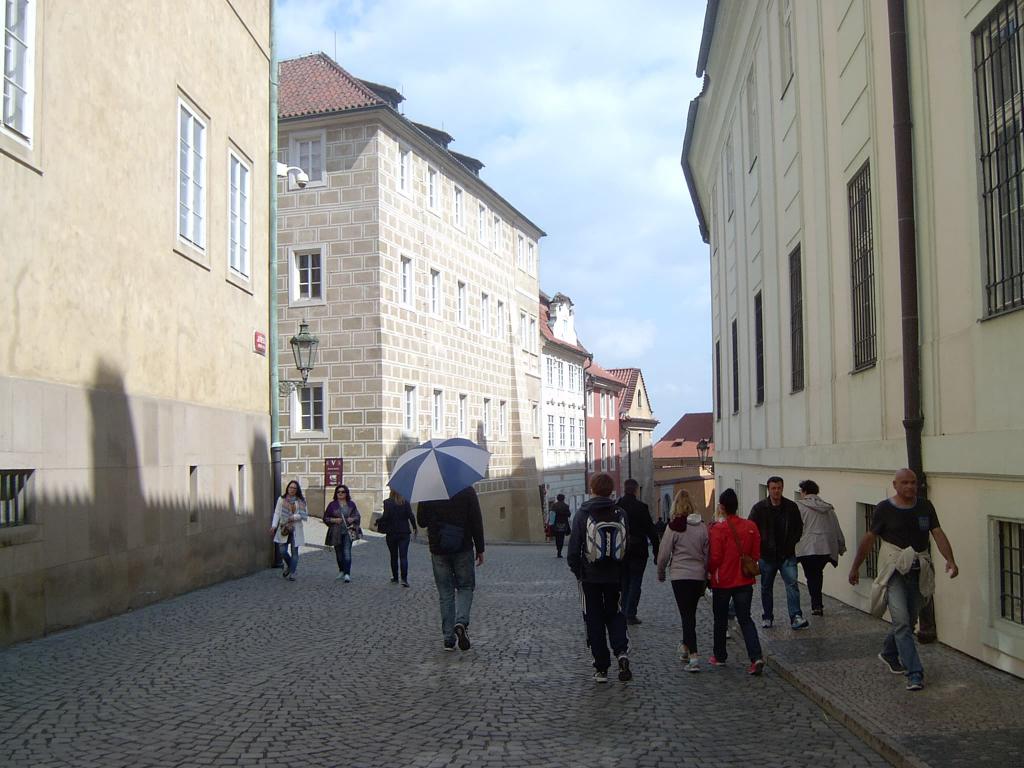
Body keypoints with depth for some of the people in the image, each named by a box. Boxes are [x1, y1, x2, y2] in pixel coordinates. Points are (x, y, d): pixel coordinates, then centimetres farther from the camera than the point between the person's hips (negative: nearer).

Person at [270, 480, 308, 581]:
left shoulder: (301, 501, 5)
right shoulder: (281, 499, 5)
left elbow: (305, 515, 4)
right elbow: (277, 513, 1)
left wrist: (295, 517, -13)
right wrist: (274, 525, -11)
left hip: (295, 529, 0)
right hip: (283, 529, 0)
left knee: (294, 551, 1)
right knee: (282, 551, -5)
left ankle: (292, 573, 10)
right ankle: (289, 566, 24)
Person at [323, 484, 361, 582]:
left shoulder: (351, 504, 6)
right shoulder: (332, 505, 4)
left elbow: (358, 516, 12)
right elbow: (325, 518, 6)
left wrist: (353, 519, -9)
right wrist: (334, 520, -12)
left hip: (348, 531, -1)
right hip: (336, 533, 2)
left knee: (347, 552, -13)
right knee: (339, 553, 11)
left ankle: (347, 574, -16)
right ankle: (341, 571, 30)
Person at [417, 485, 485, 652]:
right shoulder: (467, 490, -5)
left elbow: (421, 521, 4)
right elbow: (476, 521, -6)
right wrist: (480, 549, 0)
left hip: (438, 550, 1)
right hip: (463, 549, -1)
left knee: (445, 593, 8)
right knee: (465, 587, 12)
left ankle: (448, 638, 7)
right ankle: (461, 622, -13)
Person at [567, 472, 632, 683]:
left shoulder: (582, 514, -10)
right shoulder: (621, 515, -2)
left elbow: (574, 547, -9)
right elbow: (627, 546, 0)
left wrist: (576, 570, 7)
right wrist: (622, 574, 11)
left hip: (590, 577, -2)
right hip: (614, 577, 2)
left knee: (594, 621, 7)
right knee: (615, 615, 16)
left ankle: (601, 668, 8)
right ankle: (622, 652, -8)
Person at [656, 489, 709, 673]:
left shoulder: (675, 527, -10)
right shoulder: (702, 527, 2)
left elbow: (664, 553, -7)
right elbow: (707, 554, 8)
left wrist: (661, 573, 10)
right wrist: (706, 576, 19)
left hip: (680, 575, -4)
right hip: (699, 575, 4)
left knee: (686, 615, -3)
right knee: (690, 613, 20)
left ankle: (693, 656, -12)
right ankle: (686, 647, 33)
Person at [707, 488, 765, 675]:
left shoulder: (718, 529, -16)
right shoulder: (751, 527, -3)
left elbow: (714, 559, -14)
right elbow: (756, 555, 3)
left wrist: (711, 572, 6)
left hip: (722, 582, -3)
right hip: (744, 581, 3)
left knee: (720, 620, 14)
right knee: (745, 619, 7)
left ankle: (720, 656, 25)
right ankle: (756, 657, -8)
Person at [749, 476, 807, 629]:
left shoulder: (791, 507, 1)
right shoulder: (759, 508, -4)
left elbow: (799, 528, 11)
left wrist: (792, 543, -1)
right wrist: (761, 546, -9)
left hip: (787, 555, 0)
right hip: (767, 555, 0)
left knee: (792, 584, -13)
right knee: (766, 587, 11)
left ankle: (796, 617, -15)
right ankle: (767, 617, 24)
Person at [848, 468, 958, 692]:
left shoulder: (925, 507, 5)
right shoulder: (884, 508, -5)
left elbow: (938, 534, -1)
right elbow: (869, 539, 1)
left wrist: (950, 560, -17)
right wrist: (855, 567, 5)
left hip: (918, 572, 4)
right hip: (894, 571, -4)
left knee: (909, 621, 15)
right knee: (902, 622, -13)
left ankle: (889, 654, 39)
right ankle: (915, 673, -11)